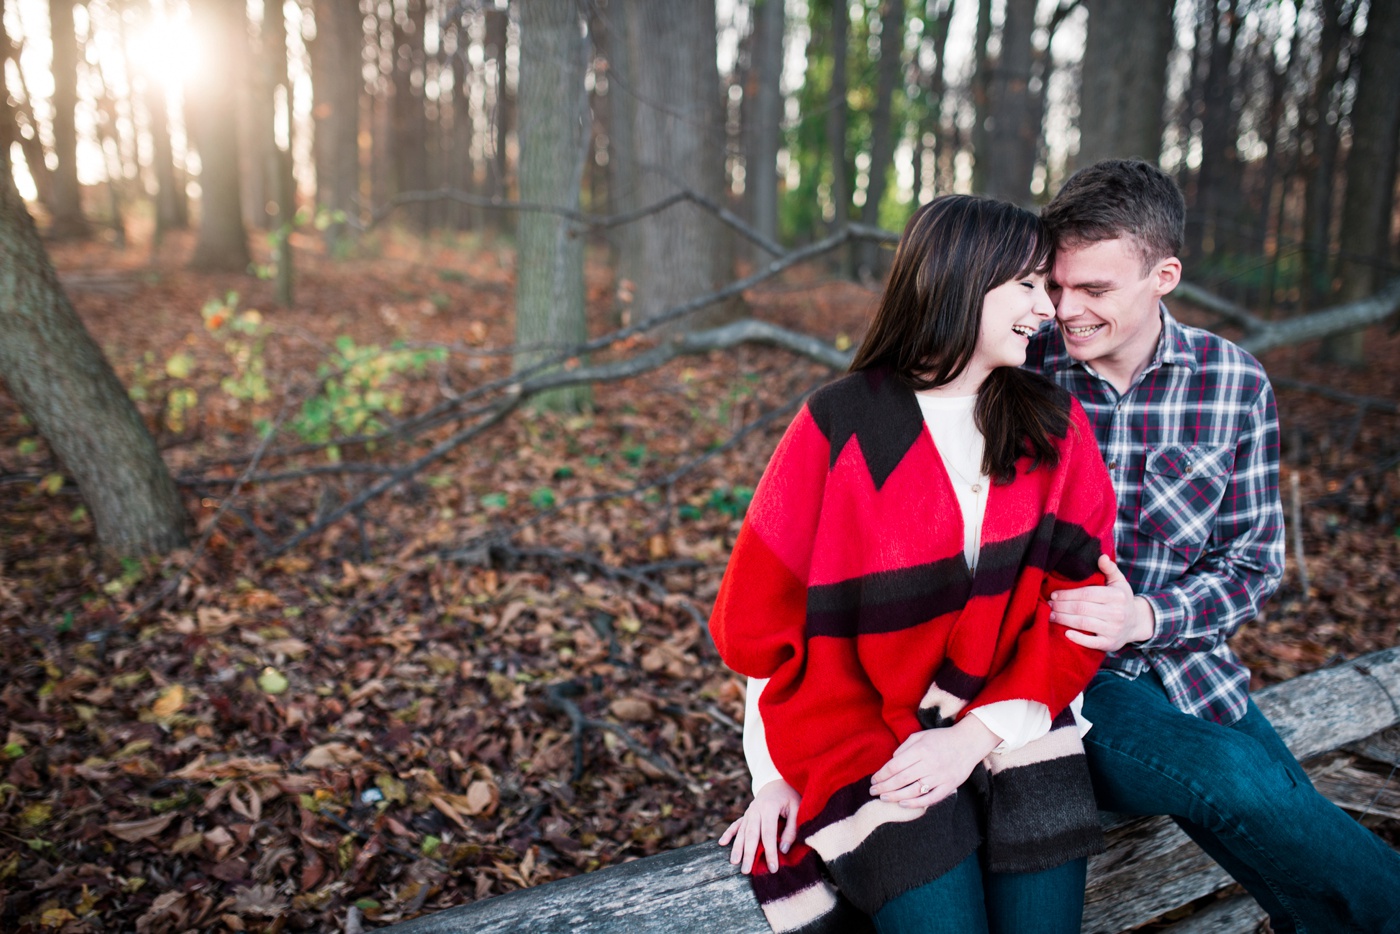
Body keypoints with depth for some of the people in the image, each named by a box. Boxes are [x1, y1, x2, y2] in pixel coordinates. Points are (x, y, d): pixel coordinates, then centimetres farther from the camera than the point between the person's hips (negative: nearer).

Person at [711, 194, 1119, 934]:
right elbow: (761, 621, -5)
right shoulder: (838, 429, -8)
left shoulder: (1056, 426, 3)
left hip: (1003, 722, 3)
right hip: (859, 730, -3)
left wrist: (977, 734, -12)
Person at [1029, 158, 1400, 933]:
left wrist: (1145, 617, -15)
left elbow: (1254, 562, 3)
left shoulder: (1234, 384, -1)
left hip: (1182, 661, 3)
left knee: (1298, 830, -15)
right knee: (1235, 777, -24)